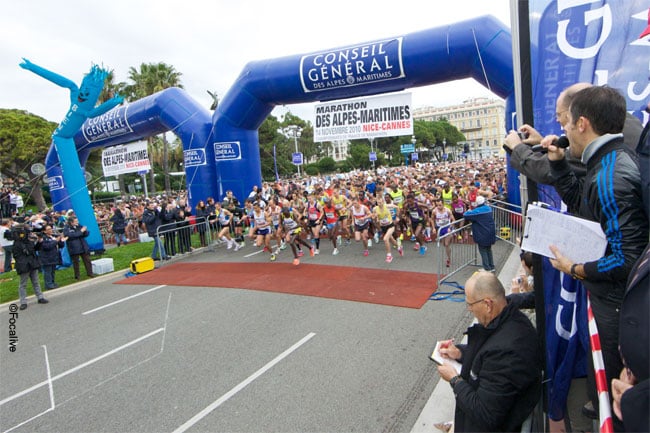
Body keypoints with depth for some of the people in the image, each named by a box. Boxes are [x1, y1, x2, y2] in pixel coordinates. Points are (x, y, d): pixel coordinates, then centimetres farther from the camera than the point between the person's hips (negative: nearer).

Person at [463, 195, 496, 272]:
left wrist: (469, 211, 5)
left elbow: (466, 215, -19)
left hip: (482, 235, -7)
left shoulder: (477, 211, -19)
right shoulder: (489, 208, 4)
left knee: (483, 251, 5)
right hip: (490, 234, 7)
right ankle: (492, 267, 26)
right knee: (489, 250, 20)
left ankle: (487, 268, 8)